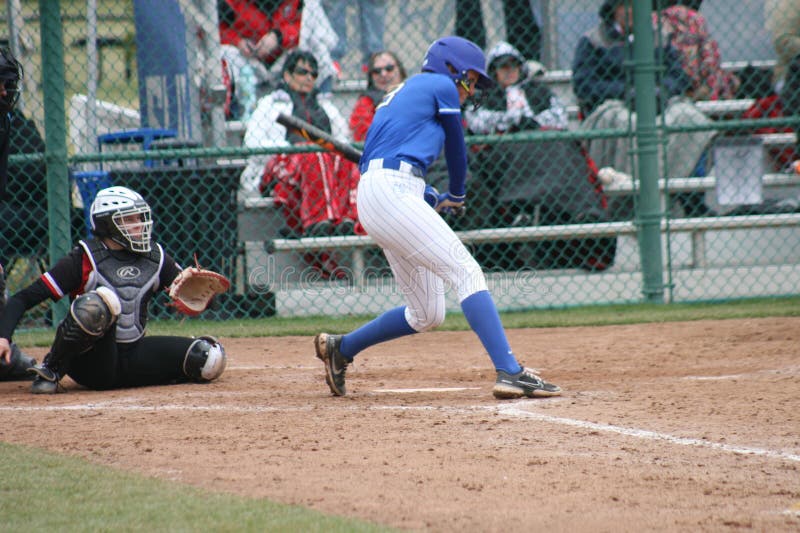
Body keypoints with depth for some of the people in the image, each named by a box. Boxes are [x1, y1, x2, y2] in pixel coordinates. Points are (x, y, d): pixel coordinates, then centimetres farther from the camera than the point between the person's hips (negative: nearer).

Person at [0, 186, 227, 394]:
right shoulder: (85, 259, -7)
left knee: (210, 359, -16)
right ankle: (50, 372, -14)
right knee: (100, 301, -36)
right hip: (91, 365, -4)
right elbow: (24, 298, -10)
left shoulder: (156, 257, 8)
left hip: (134, 356, 4)